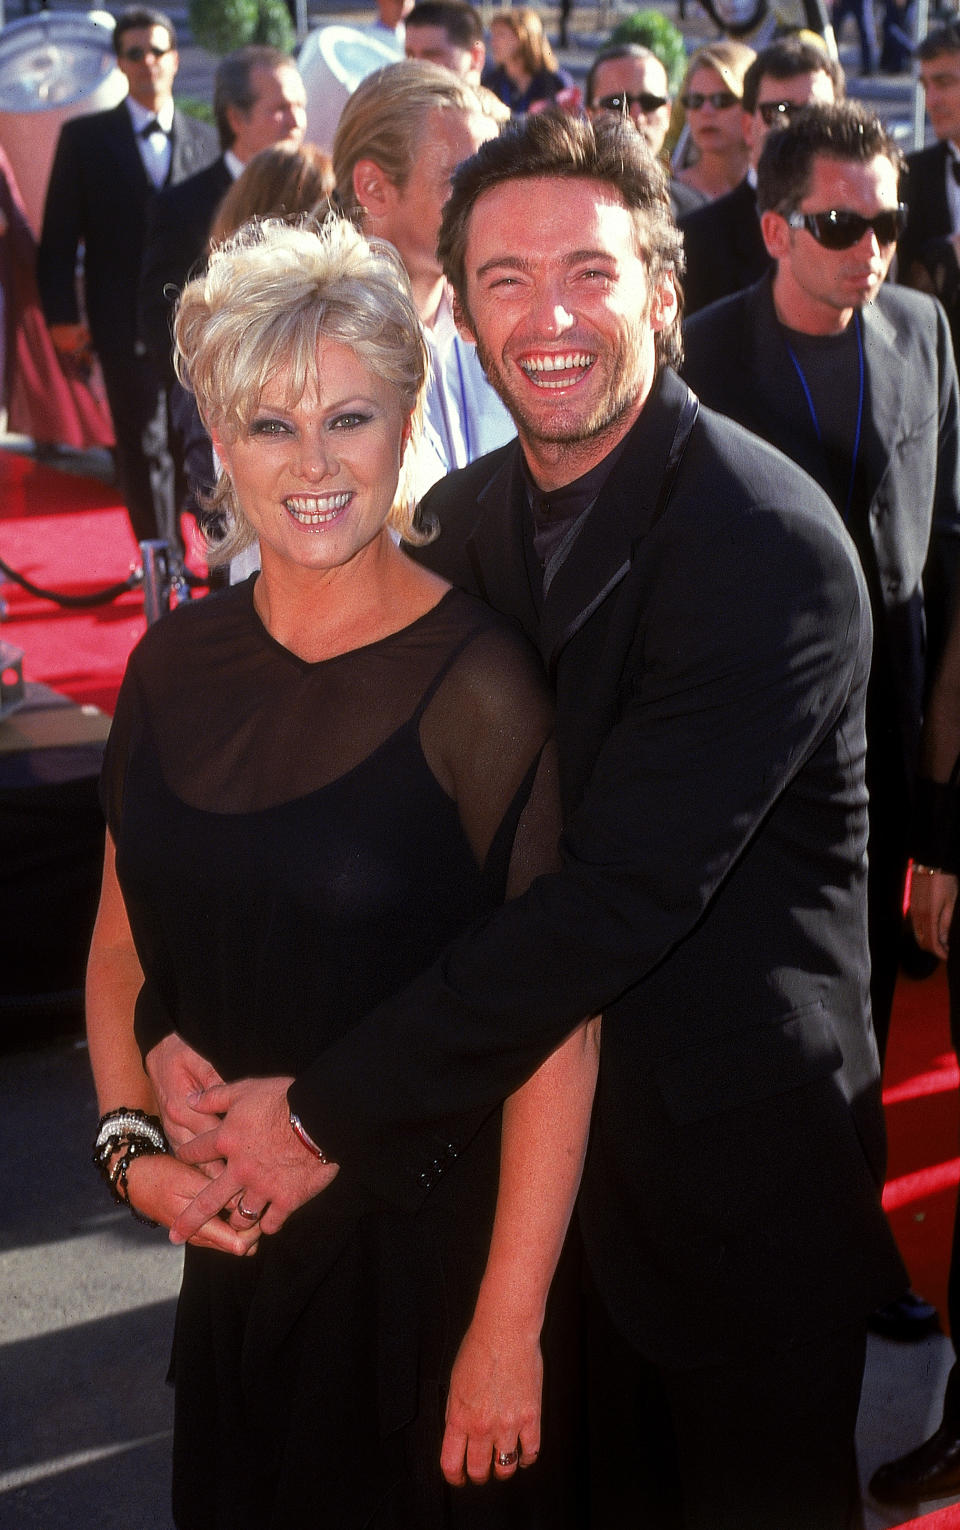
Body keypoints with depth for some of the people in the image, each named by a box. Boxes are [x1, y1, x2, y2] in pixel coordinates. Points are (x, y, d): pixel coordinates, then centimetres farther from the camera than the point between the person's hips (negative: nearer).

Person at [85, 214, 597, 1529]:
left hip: (432, 1242, -5)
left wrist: (509, 1331, -17)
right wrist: (133, 1147, -4)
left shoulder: (476, 682, -16)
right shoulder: (178, 663, -1)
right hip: (235, 1241, 5)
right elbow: (124, 948, 10)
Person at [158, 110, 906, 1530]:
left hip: (735, 1155, -5)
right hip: (536, 1122, 6)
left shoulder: (768, 544, -22)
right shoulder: (464, 519, 1)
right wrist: (176, 1024, -16)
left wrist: (329, 1108, -24)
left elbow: (621, 893, -27)